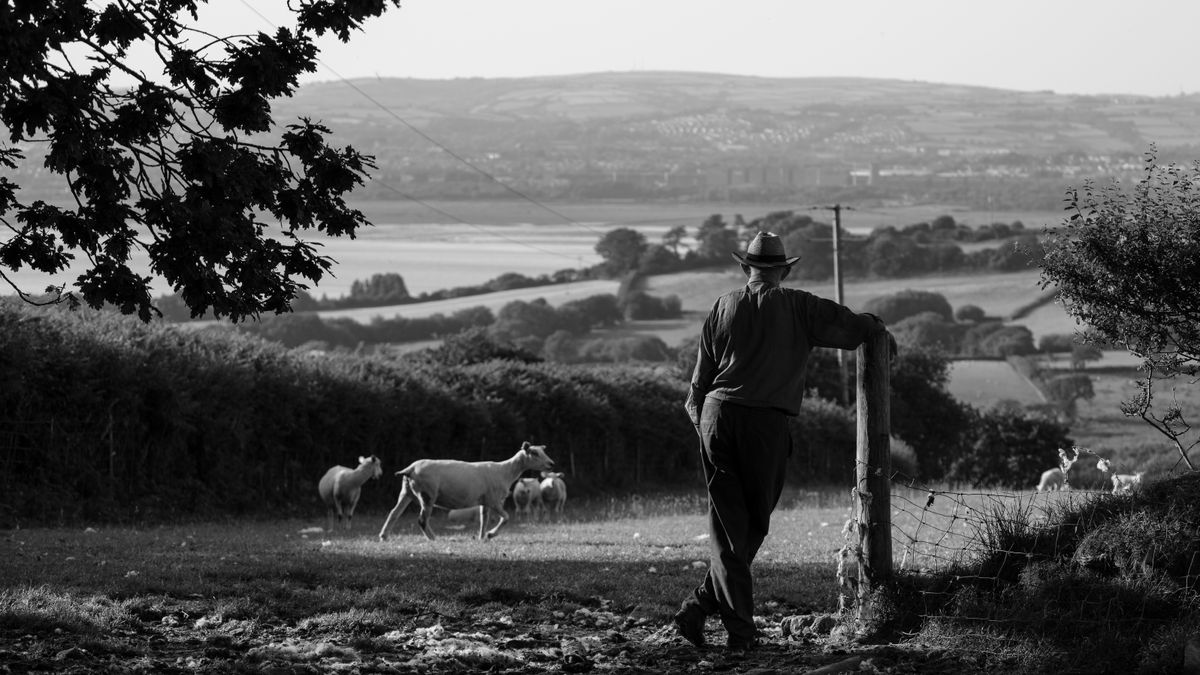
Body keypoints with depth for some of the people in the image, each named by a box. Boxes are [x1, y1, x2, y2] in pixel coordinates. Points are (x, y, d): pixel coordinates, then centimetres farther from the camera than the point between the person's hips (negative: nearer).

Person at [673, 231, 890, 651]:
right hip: (765, 424, -3)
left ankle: (740, 627, -2)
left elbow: (701, 374, 12)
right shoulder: (797, 307, 3)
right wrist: (876, 326, 24)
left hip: (718, 415, 3)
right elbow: (850, 328, 2)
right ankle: (701, 608, 1)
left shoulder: (725, 306, 11)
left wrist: (699, 416, 23)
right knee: (754, 523, 9)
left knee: (727, 524, 4)